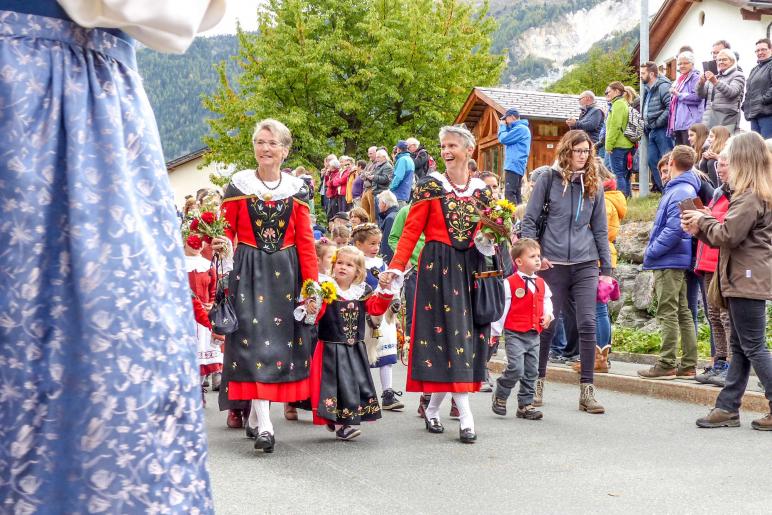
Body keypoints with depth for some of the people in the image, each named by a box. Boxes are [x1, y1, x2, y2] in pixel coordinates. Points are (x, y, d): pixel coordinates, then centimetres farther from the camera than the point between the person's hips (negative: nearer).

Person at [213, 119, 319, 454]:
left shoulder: (296, 189, 6)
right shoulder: (238, 185, 2)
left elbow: (305, 240, 4)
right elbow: (226, 231, 3)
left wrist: (312, 283, -1)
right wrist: (220, 245, -19)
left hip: (286, 271, 3)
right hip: (249, 269, -2)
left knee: (281, 336, 3)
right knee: (254, 339, -10)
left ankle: (254, 415, 18)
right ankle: (264, 424, -12)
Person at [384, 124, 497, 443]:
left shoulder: (481, 190, 10)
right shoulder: (430, 186, -1)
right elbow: (411, 230, -5)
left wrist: (487, 241, -6)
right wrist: (396, 267, -15)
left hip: (470, 266, 4)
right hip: (438, 265, -4)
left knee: (468, 330, 4)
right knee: (450, 330, -8)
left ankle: (433, 408, 18)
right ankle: (465, 416, -6)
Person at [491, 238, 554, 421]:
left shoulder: (541, 284, 10)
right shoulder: (509, 283, -9)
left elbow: (546, 302, 23)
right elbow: (501, 308, -8)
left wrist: (548, 315, 1)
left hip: (534, 335, 6)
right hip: (515, 334, -6)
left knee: (532, 371, 8)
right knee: (516, 368, -16)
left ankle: (525, 405, 18)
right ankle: (499, 396, 8)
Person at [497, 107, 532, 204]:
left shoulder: (520, 128, -11)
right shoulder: (519, 128, 20)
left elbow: (503, 139, -13)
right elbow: (506, 139, 23)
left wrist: (502, 126, 3)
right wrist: (505, 127, 14)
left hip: (514, 166, -10)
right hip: (516, 166, 10)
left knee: (509, 194, -16)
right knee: (516, 193, 11)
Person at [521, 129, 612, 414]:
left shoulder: (593, 184, 11)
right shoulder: (548, 178, 2)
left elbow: (600, 229, 14)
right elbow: (529, 220, 3)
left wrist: (606, 268, 10)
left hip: (586, 264, 2)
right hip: (553, 264, -2)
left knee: (588, 324, -5)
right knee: (546, 325, 5)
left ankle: (587, 390, 1)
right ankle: (537, 383, 21)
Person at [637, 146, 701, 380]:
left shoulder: (680, 192, -16)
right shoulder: (682, 189, 15)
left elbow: (674, 229, -24)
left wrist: (652, 251, -15)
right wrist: (653, 251, 14)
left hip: (669, 261, -10)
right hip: (678, 261, 10)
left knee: (667, 313, -6)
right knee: (682, 312, 11)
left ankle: (666, 365, -2)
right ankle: (688, 366, 17)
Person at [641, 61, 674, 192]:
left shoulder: (663, 87, -11)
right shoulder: (647, 89, 18)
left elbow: (671, 107, -21)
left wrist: (657, 123, -17)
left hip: (662, 130, -10)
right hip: (651, 131, 10)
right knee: (652, 161, 9)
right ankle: (660, 187, 15)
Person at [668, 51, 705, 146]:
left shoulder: (695, 78, -4)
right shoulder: (679, 80, 24)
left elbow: (697, 96, -17)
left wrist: (679, 95, -12)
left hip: (689, 123, -9)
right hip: (678, 124, 9)